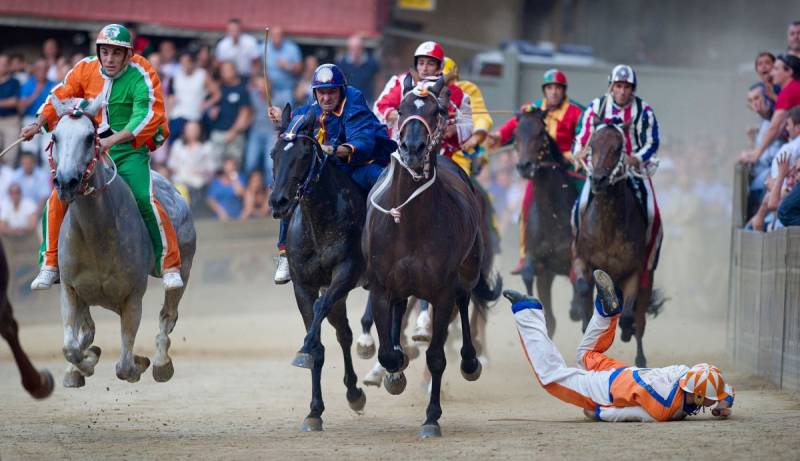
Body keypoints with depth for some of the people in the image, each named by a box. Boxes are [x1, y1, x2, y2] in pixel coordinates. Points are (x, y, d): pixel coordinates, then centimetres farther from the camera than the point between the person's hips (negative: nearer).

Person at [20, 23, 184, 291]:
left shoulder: (141, 77, -14)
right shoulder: (86, 69, 0)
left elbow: (147, 117, -25)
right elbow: (61, 96, 10)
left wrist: (113, 140, -38)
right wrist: (39, 123, -6)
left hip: (130, 150, -4)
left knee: (145, 200, -23)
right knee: (58, 199, -11)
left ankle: (170, 266, -8)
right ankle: (50, 265, 3)